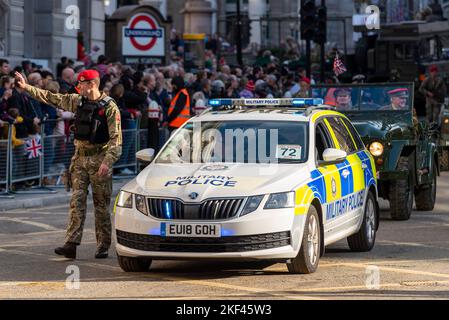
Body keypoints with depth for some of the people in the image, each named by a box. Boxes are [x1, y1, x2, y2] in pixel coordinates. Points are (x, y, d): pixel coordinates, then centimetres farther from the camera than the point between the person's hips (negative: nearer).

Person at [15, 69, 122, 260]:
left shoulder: (109, 107, -10)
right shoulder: (77, 101, 7)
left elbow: (116, 138, -14)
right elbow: (51, 98, 16)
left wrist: (107, 162, -25)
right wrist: (26, 87, 13)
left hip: (99, 159, -5)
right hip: (80, 158, 5)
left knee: (101, 205, 2)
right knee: (77, 201, -4)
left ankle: (103, 246, 9)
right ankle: (71, 244, -10)